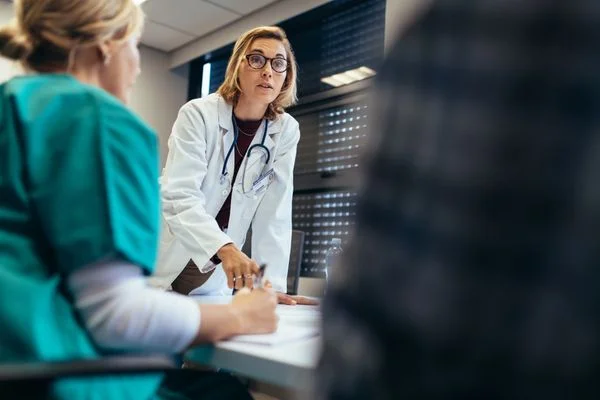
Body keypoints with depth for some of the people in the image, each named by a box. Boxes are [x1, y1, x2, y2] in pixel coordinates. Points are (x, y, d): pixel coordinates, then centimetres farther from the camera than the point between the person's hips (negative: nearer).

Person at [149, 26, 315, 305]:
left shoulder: (286, 132, -5)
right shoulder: (198, 114, -15)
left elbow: (274, 215, -8)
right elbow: (179, 198, -25)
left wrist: (273, 285, -17)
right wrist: (225, 248, -41)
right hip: (162, 265, -2)